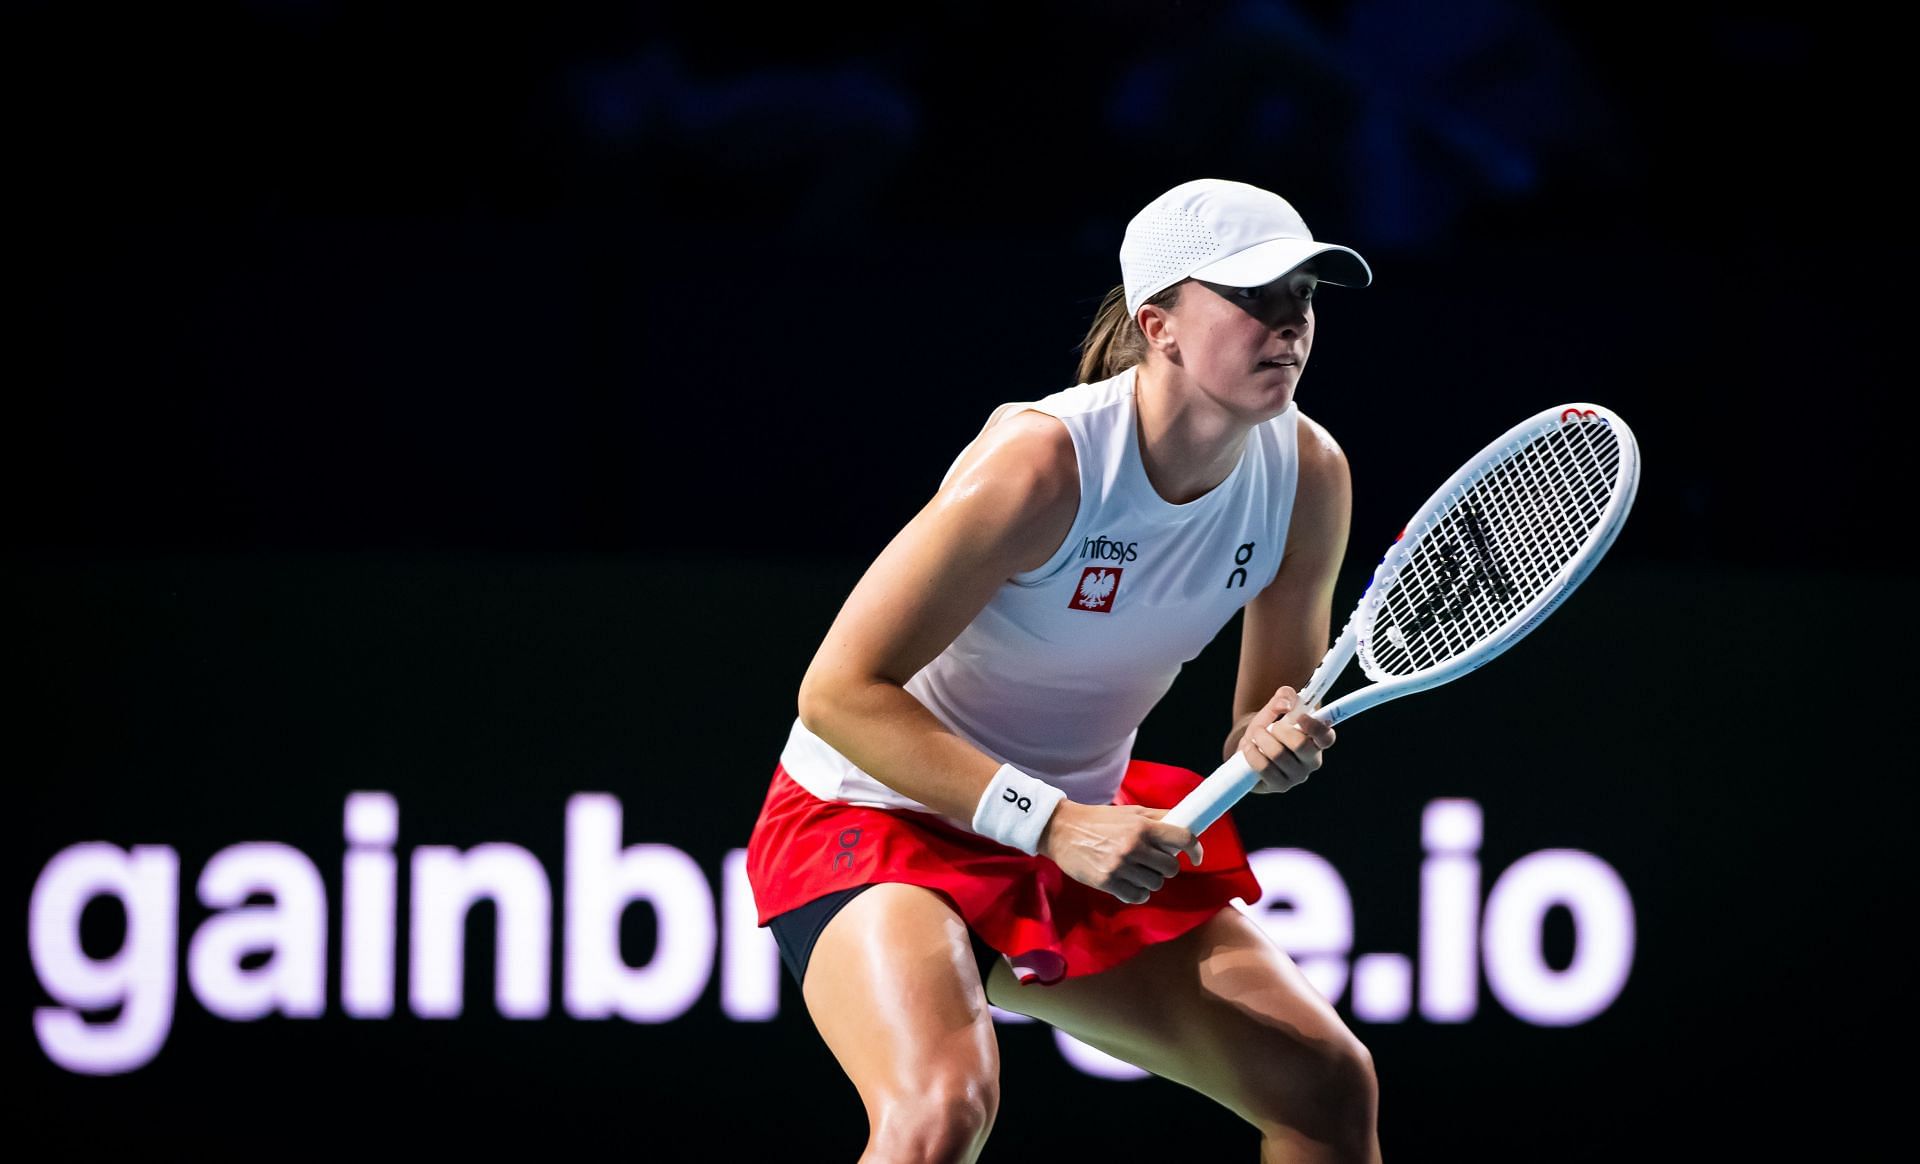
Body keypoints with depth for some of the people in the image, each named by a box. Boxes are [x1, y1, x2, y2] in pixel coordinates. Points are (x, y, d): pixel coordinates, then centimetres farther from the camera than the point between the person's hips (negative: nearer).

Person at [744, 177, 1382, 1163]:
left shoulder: (1308, 476, -9)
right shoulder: (1041, 461, -28)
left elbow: (1266, 729, 4)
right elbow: (840, 691, -25)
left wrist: (1278, 744, -22)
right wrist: (1050, 822, -30)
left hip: (1085, 830, 7)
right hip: (874, 816, -7)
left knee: (1329, 1085, 2)